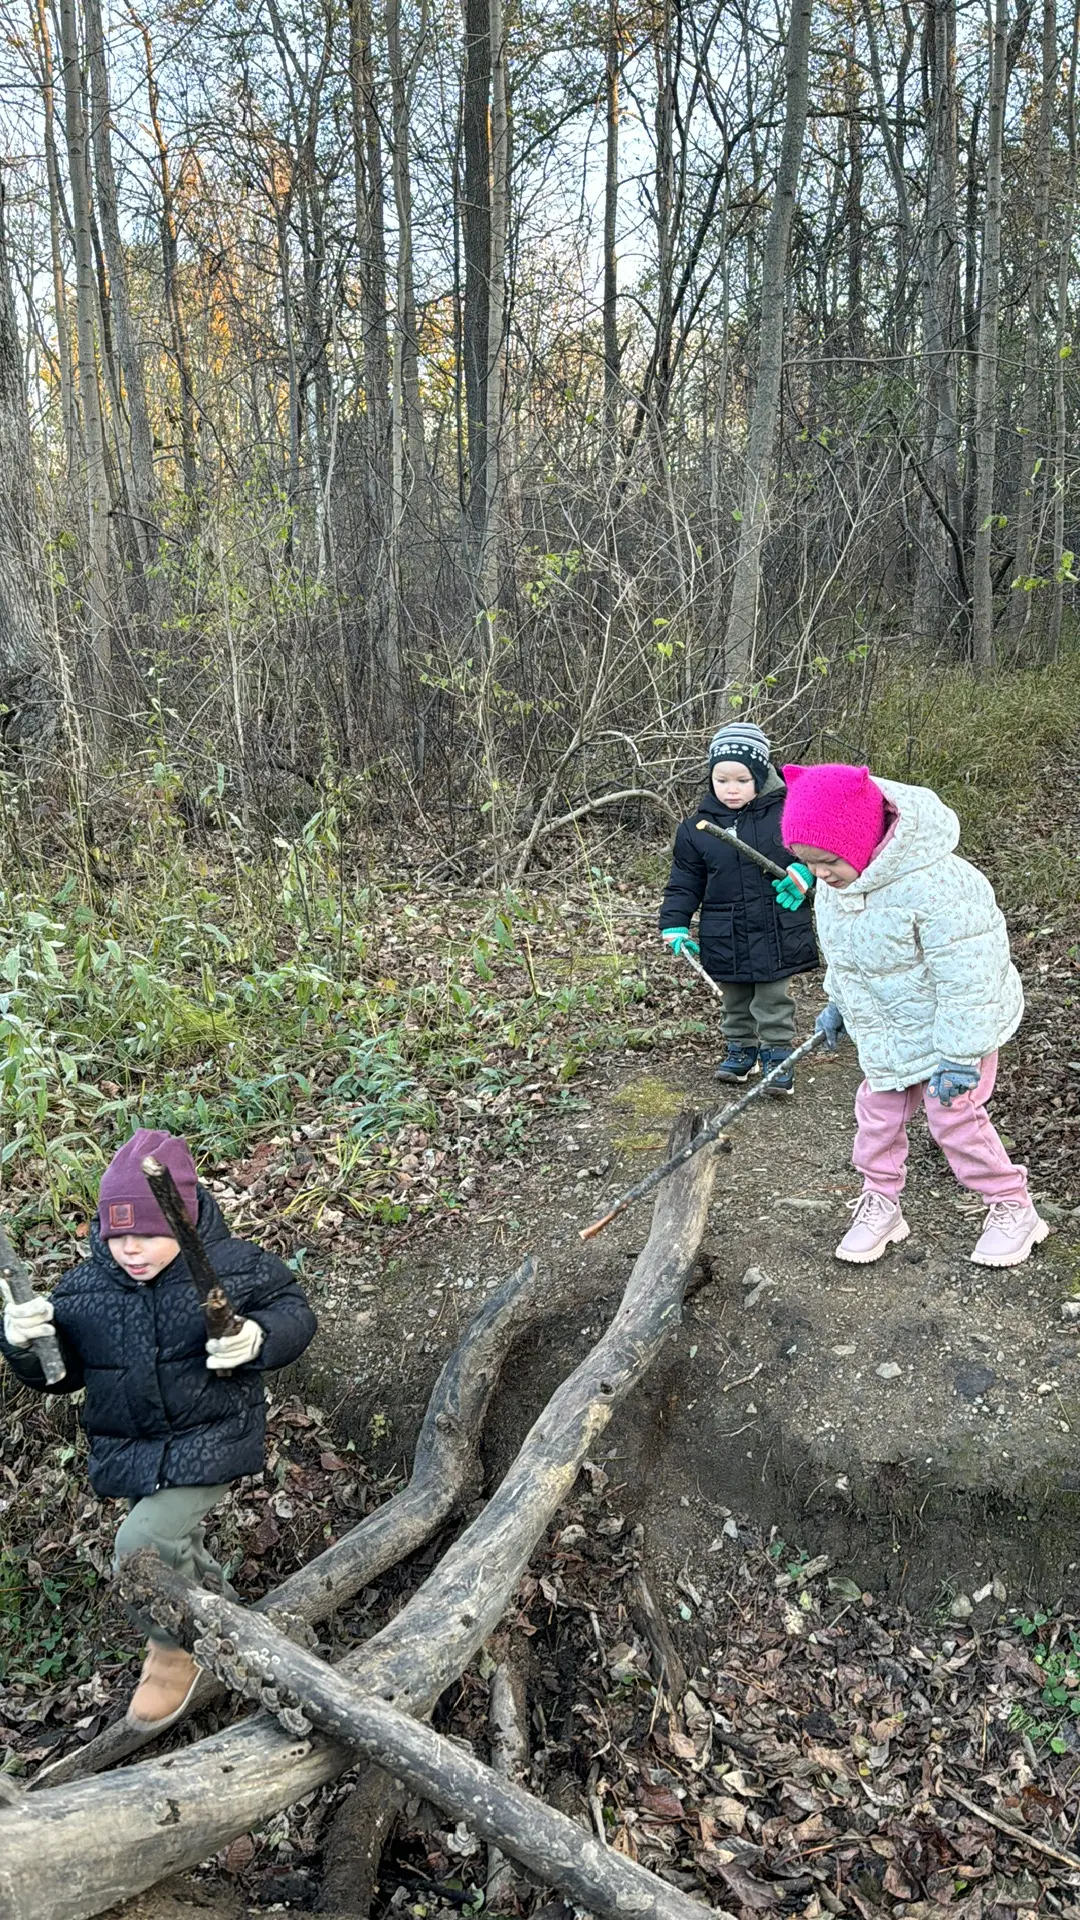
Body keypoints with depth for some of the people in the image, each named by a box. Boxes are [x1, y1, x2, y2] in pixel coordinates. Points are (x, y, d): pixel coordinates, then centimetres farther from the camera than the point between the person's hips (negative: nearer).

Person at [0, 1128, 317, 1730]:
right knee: (175, 1551, 22)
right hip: (129, 1451, 5)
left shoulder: (234, 1266, -17)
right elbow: (60, 1372, 3)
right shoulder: (82, 1288, -7)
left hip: (212, 1440, -5)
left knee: (143, 1547, -20)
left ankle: (175, 1646, 9)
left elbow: (294, 1310, -5)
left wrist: (259, 1338, -27)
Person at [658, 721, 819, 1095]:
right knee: (735, 1000, 18)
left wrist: (803, 874, -19)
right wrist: (675, 924, -5)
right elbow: (684, 881, 3)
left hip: (776, 932, -3)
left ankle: (777, 1054, 21)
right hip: (726, 935, 3)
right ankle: (741, 1049, 35)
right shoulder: (696, 827, -3)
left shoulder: (786, 812, -9)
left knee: (773, 1000, 6)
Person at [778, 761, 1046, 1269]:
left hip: (947, 1029, -7)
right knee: (878, 1112, 12)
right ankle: (880, 1204, 30)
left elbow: (967, 979, -30)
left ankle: (1012, 1208, 23)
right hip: (883, 1031, 7)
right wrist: (837, 1002, 18)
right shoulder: (838, 877, -11)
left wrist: (960, 1057, -24)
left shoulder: (934, 886, -37)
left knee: (954, 1119, 2)